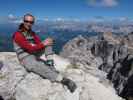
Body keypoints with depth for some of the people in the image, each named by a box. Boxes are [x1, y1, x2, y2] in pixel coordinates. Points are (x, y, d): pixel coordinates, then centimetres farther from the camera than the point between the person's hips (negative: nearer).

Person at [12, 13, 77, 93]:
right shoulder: (18, 35, -17)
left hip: (35, 55, 8)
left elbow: (40, 44, -1)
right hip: (26, 59, -8)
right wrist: (43, 44, -25)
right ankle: (65, 80, -33)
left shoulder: (32, 33, 8)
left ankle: (50, 63, -19)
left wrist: (46, 42, -23)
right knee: (44, 69, -34)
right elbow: (30, 48, -24)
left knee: (48, 41, -7)